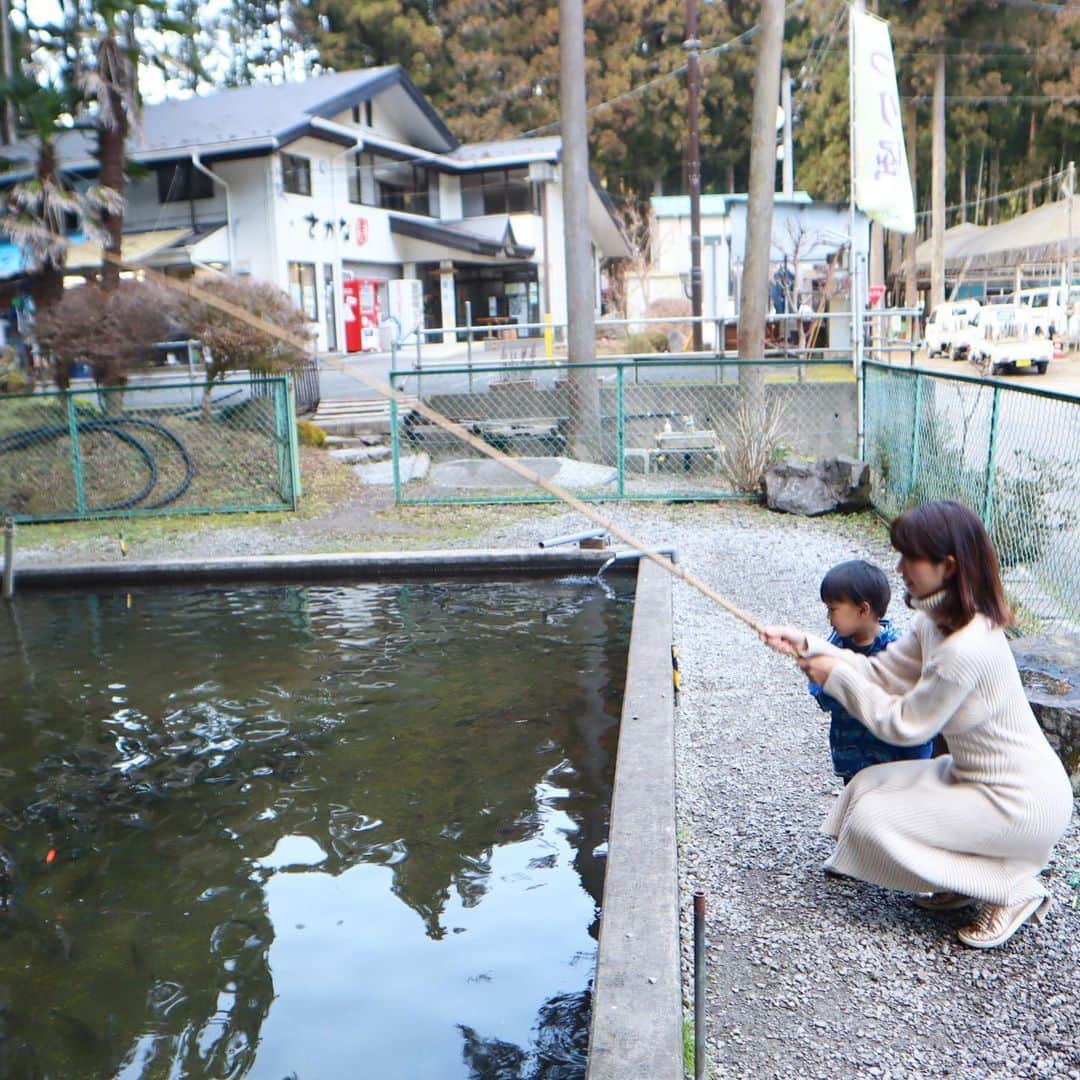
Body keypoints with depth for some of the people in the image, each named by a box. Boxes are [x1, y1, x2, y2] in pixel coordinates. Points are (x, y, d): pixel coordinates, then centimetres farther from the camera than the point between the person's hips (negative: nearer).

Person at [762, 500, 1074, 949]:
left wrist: (837, 676, -12)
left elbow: (904, 724, -21)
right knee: (868, 785, 8)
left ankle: (1013, 889, 1)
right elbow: (884, 674, 4)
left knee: (873, 820, -11)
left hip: (1021, 802, -9)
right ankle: (968, 877, 17)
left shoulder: (966, 649, -31)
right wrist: (808, 647, -5)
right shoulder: (937, 620, -2)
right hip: (977, 773, 9)